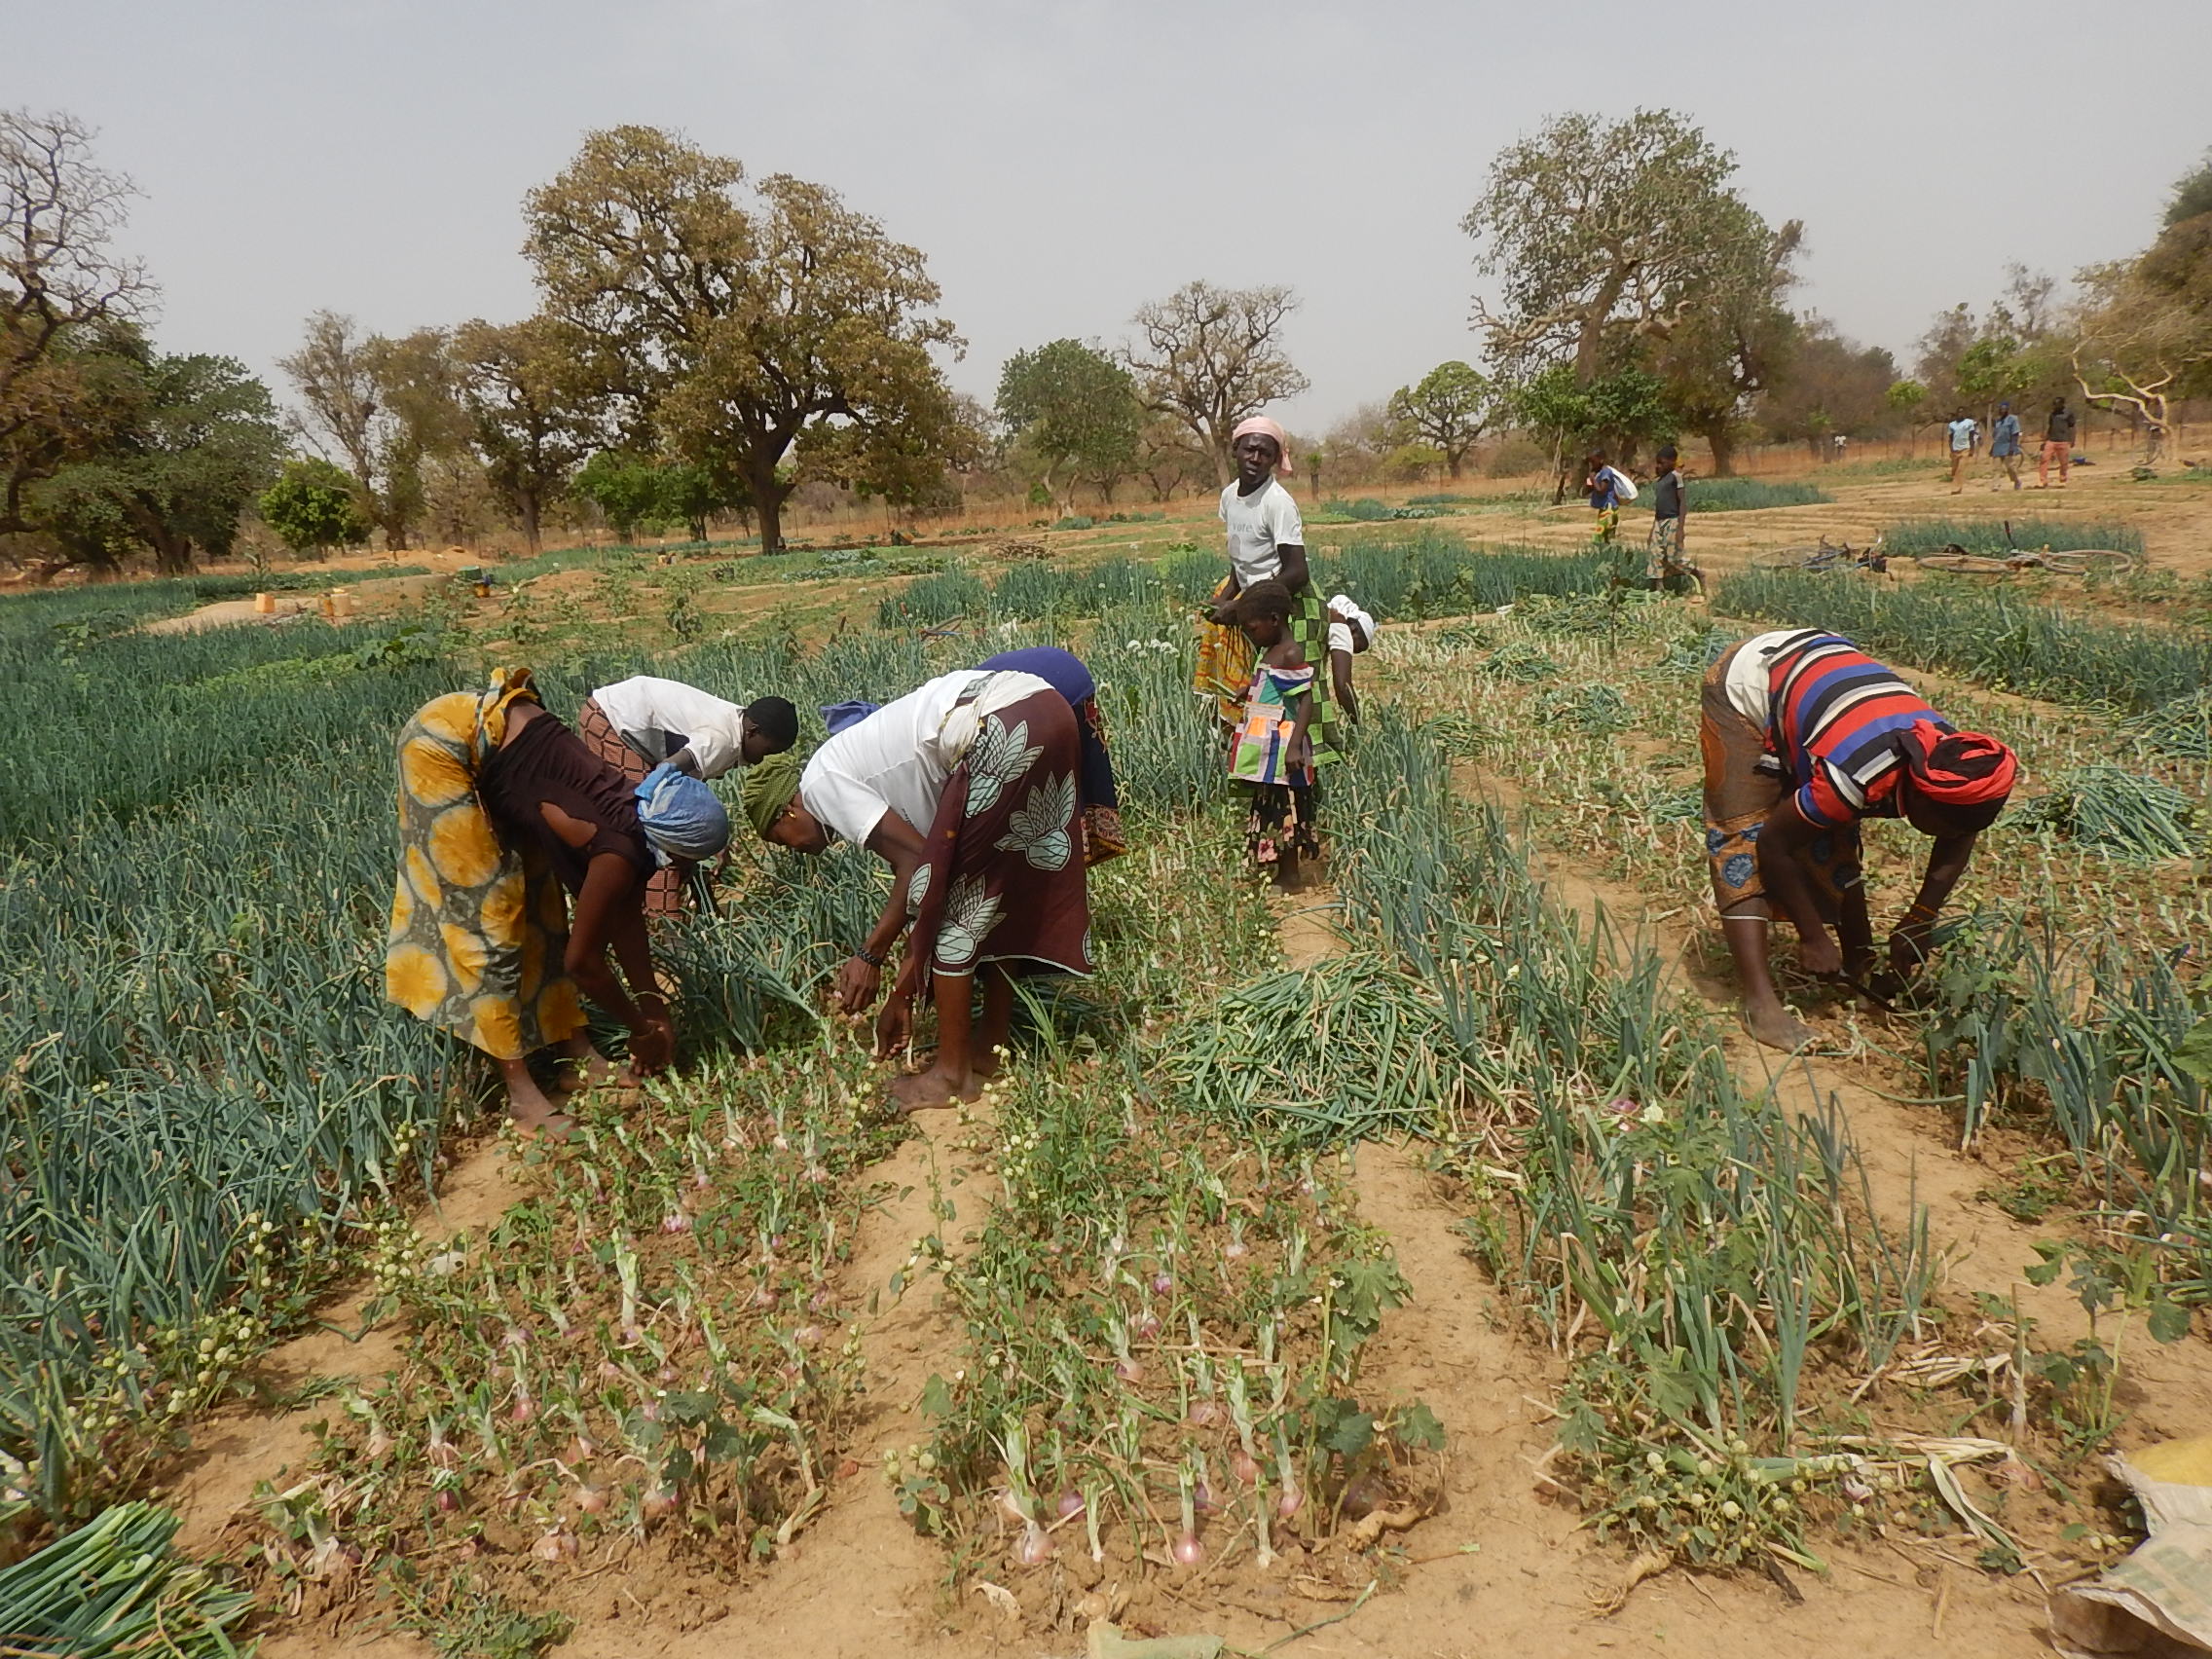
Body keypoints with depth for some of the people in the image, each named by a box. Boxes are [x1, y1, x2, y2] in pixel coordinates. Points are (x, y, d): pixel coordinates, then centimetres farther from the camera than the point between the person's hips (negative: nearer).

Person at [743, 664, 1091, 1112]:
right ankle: (992, 1044, 32)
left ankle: (953, 1073, 12)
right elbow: (921, 869, 25)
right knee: (993, 892, 21)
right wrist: (902, 992, 28)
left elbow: (915, 860, -6)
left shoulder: (819, 781, 4)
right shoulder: (869, 777, 27)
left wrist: (869, 954, 1)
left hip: (1004, 731, -10)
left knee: (950, 894, 3)